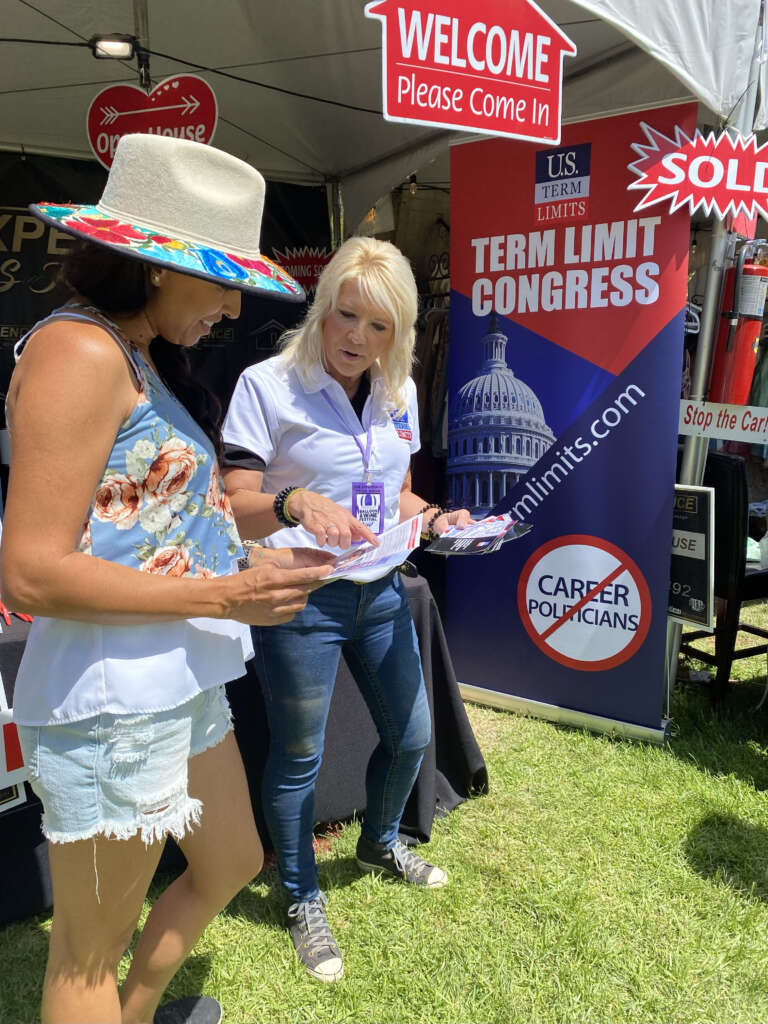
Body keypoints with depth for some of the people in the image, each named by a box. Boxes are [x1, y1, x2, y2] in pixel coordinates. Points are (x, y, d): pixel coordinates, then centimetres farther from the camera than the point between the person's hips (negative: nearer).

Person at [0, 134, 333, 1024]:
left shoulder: (145, 357, 12)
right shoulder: (79, 351, -18)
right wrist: (223, 597, -22)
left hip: (185, 689, 10)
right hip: (109, 708, -10)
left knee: (230, 865, 28)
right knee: (91, 951, 13)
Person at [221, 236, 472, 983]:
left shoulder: (399, 392, 7)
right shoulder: (268, 385, -11)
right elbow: (235, 509, -16)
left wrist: (436, 519, -4)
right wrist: (294, 502, -36)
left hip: (380, 591, 6)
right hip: (299, 598, -6)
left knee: (410, 734, 17)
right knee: (298, 756, 9)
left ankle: (379, 843, 49)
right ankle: (303, 899, 36)